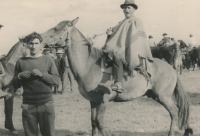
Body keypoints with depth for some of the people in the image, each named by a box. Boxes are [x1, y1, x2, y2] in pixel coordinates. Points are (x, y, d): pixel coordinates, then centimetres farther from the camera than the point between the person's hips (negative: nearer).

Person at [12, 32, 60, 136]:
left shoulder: (47, 60, 5)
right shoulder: (21, 61, 8)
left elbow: (57, 80, 0)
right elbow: (15, 84, 11)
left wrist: (42, 74, -14)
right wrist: (19, 76, -10)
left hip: (46, 104, -1)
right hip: (28, 105, 1)